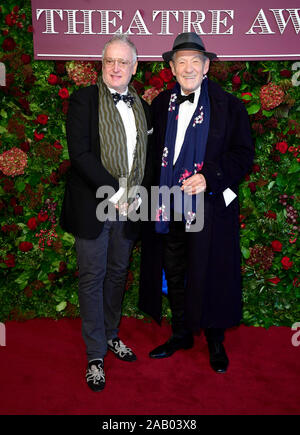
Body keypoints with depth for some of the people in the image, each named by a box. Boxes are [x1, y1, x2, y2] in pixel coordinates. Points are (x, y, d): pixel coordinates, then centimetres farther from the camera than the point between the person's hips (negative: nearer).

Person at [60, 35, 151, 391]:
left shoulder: (142, 106, 11)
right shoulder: (84, 100, -4)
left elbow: (145, 156, 13)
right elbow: (80, 154, -15)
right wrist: (114, 190, -20)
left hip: (128, 207, 5)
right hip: (93, 205, -4)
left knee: (118, 273, 16)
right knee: (92, 278, 4)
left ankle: (111, 334, 36)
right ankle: (95, 355, 18)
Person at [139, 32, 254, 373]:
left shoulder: (228, 106, -2)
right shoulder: (160, 105, 8)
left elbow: (243, 153, -4)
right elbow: (153, 153, 12)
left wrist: (210, 177, -18)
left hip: (209, 205, -3)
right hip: (167, 209, 4)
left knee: (209, 276, 7)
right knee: (174, 276, 15)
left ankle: (215, 341, 30)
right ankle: (181, 335, 36)